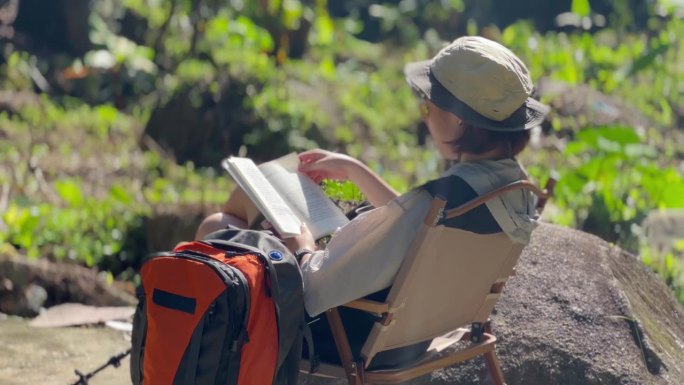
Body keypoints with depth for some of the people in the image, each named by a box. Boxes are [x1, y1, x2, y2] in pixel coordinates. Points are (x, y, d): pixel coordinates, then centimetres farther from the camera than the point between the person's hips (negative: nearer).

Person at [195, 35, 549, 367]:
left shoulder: (430, 207, -39)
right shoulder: (515, 183, -12)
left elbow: (312, 289, -30)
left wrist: (297, 241, -9)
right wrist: (356, 172, 13)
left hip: (354, 338, -8)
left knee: (216, 229, 14)